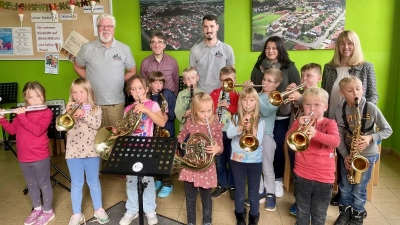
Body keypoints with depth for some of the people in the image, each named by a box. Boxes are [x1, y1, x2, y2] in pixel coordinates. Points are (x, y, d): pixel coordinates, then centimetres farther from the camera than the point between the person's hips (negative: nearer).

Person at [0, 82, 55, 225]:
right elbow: (12, 130, 7)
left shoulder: (46, 112, -12)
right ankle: (37, 209, 38)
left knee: (44, 184, 9)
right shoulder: (22, 111, 8)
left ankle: (48, 211, 25)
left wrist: (22, 117, -25)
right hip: (23, 158, 6)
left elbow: (37, 130, -24)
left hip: (40, 157, -6)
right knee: (31, 185, 20)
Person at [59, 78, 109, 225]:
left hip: (92, 152, -1)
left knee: (93, 182, 15)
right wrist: (67, 112, -19)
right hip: (73, 153, 1)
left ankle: (98, 209, 31)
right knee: (76, 184, 12)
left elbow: (96, 124, -16)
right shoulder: (70, 109, 3)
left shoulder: (95, 109, 0)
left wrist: (83, 114, -27)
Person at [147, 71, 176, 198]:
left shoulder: (168, 94, -7)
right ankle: (159, 179, 34)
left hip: (166, 131, -4)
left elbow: (174, 114, -6)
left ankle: (167, 184, 14)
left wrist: (167, 113, -25)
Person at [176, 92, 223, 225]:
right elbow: (179, 140, 11)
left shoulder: (216, 125, -11)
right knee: (190, 198, 18)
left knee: (206, 199, 16)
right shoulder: (190, 123, -6)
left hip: (206, 168, -2)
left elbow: (220, 147, -7)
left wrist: (216, 149, -28)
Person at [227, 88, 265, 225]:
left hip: (255, 161, -1)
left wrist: (252, 131, -30)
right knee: (239, 192, 17)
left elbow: (258, 142, -13)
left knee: (253, 193, 13)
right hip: (237, 160, 1)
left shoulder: (260, 121, -6)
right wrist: (241, 126, -30)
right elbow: (229, 134, -17)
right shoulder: (235, 118, -3)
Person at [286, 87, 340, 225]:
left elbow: (336, 141, -24)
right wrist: (299, 127, -29)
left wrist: (315, 133, -40)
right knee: (302, 213, 18)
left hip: (324, 177, -1)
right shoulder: (300, 121, 1)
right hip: (302, 175, 2)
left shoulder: (329, 123, -5)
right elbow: (289, 139, -11)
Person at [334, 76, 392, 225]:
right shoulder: (340, 110, -9)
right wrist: (345, 155, -13)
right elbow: (339, 135, -6)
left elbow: (388, 130, -5)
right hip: (347, 154, 2)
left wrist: (371, 137, -21)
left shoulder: (371, 108, -13)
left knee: (359, 190, 6)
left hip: (367, 155, -2)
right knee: (345, 187, 13)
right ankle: (345, 212, 35)